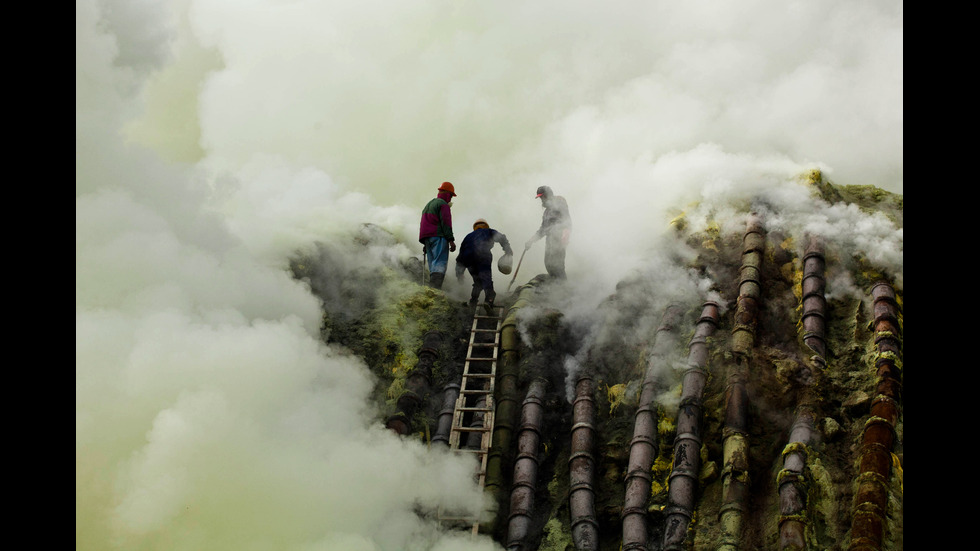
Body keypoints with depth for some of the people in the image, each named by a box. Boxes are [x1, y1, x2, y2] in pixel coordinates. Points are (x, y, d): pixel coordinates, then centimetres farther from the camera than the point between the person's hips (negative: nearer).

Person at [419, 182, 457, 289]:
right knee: (440, 263, -18)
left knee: (433, 264, 7)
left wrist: (426, 243, 29)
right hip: (438, 237, -9)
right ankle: (435, 287, -32)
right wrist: (451, 240, -15)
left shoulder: (428, 204, 27)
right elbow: (446, 223, -12)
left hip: (427, 238, 9)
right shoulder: (443, 204, -2)